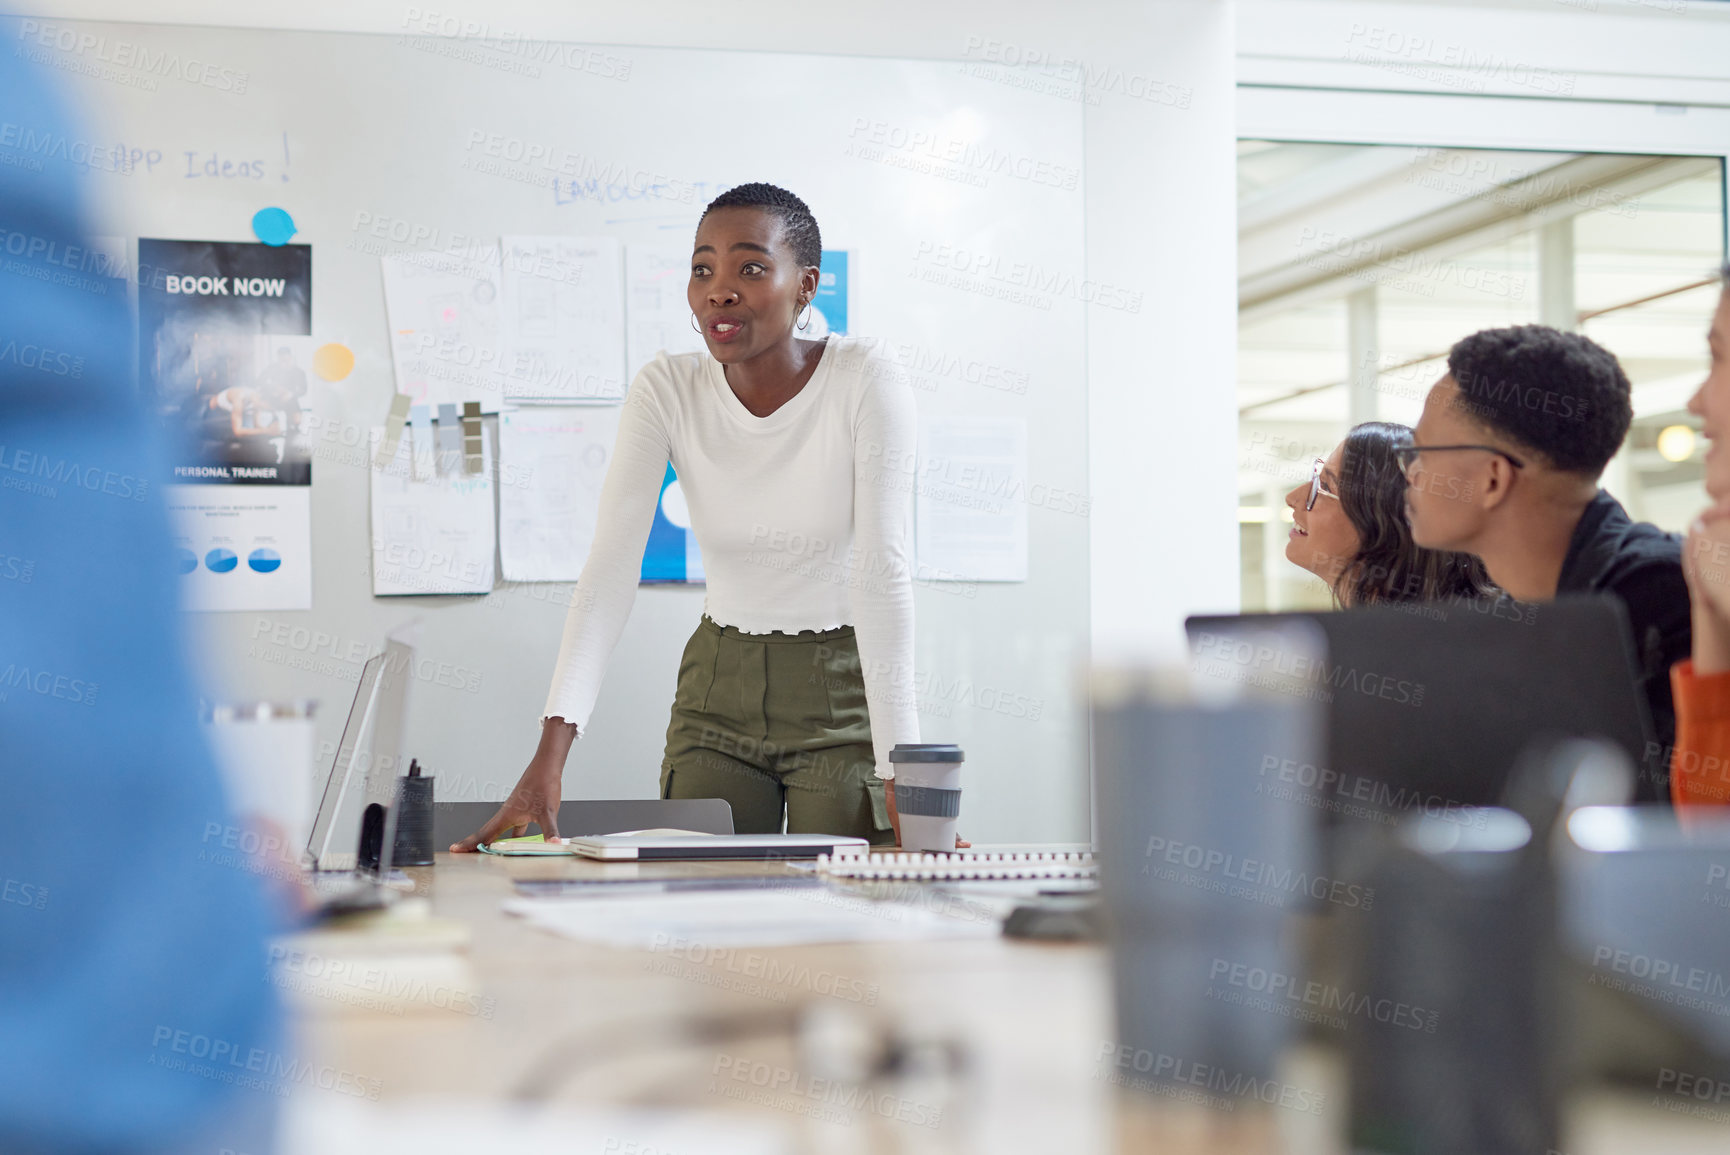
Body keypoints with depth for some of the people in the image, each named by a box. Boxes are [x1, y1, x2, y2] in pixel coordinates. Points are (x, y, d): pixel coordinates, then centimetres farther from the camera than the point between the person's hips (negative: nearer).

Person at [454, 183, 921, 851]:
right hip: (719, 689, 3)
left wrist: (902, 771, -30)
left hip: (845, 690, -2)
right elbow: (611, 568, -18)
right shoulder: (666, 390, -9)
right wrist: (549, 756, -29)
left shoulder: (865, 384, -16)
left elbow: (883, 573, -22)